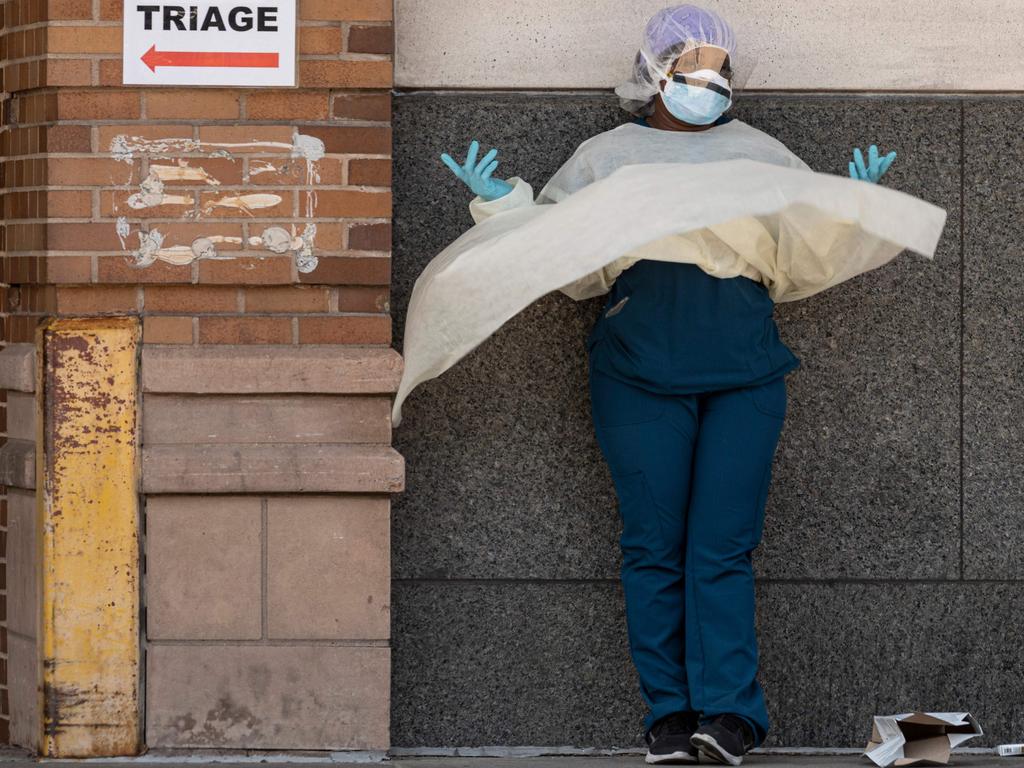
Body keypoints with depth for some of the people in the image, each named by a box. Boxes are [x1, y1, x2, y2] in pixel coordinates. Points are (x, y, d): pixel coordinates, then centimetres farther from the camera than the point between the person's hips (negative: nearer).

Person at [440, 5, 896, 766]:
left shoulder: (760, 156, 18)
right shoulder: (604, 159, 14)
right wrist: (504, 204, 2)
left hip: (744, 376, 1)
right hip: (641, 378, -1)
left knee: (723, 547, -6)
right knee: (655, 546, -2)